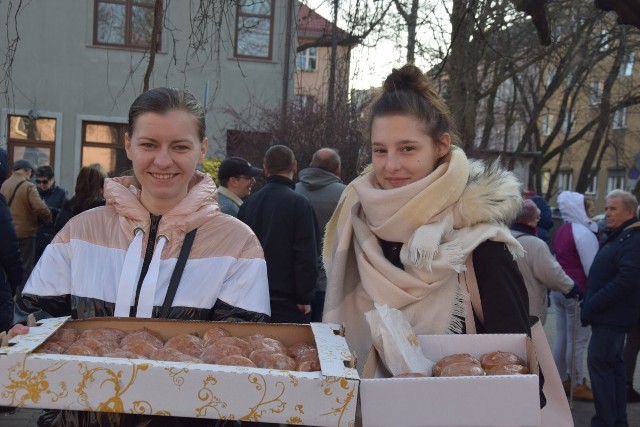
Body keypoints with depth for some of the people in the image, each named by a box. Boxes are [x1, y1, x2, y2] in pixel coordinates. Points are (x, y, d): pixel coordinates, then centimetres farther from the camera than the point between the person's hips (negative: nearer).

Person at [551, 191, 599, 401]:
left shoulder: (561, 230, 10)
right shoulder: (583, 232, -16)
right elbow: (592, 268, -17)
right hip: (578, 292, -8)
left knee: (562, 337, 14)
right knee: (578, 340, 1)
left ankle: (562, 379, 24)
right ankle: (578, 385, 9)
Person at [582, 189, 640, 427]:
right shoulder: (618, 236, 16)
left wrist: (592, 305, -22)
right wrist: (590, 303, 12)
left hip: (612, 316, -10)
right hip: (609, 315, 10)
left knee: (598, 363, -9)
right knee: (612, 364, 14)